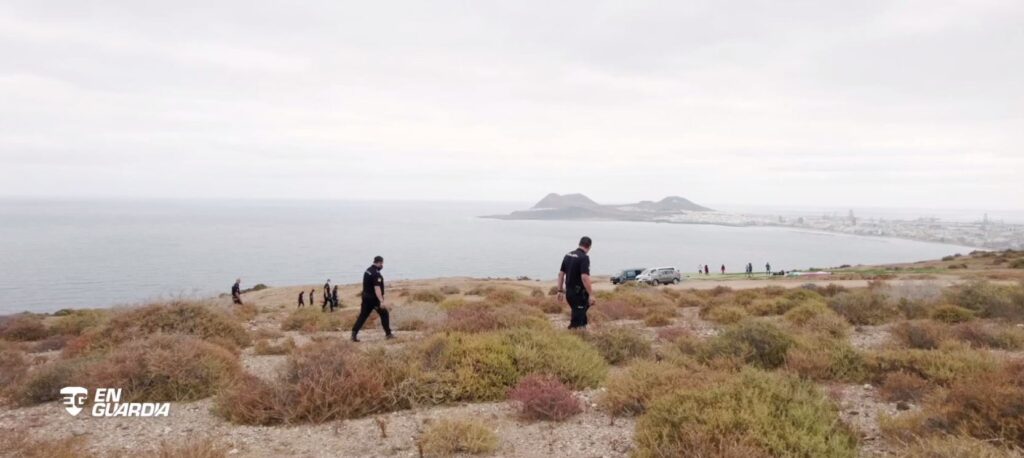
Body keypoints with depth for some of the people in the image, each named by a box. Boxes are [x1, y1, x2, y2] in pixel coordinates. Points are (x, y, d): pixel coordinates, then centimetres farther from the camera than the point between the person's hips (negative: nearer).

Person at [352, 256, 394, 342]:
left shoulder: (367, 270, 10)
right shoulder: (376, 274, -19)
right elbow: (377, 288, -27)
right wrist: (381, 301, -29)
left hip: (366, 297, 8)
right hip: (374, 299, -8)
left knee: (362, 316, 8)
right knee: (384, 314, 6)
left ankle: (354, 334, 0)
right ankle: (388, 334, 13)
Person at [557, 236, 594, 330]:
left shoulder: (568, 255, 8)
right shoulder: (584, 257, -16)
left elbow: (561, 274, 11)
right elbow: (584, 277, -24)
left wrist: (560, 291, 16)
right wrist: (591, 294, -19)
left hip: (569, 292, 8)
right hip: (579, 293, -8)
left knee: (580, 315, 22)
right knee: (577, 319, -2)